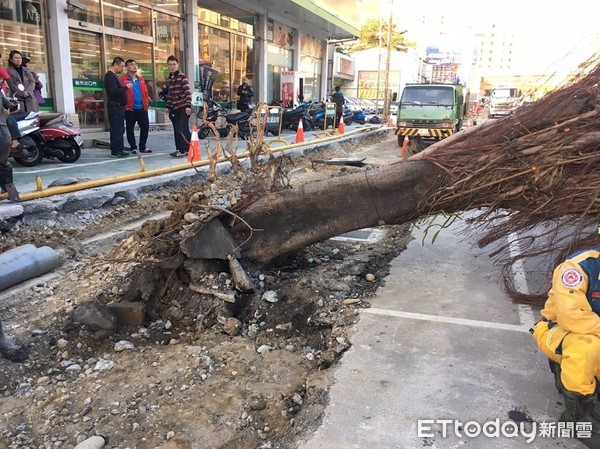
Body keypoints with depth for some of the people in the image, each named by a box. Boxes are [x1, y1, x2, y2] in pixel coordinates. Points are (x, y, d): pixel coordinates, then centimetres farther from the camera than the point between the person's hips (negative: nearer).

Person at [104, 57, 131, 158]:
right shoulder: (110, 76, -12)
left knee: (120, 130, 12)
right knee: (116, 130, -8)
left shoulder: (114, 76, 20)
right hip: (115, 106, -10)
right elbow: (114, 91, -22)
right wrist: (126, 87, -14)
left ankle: (119, 150, 17)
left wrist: (125, 88, 8)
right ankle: (115, 151, -5)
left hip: (119, 106, 10)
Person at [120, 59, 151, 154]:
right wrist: (125, 105, -14)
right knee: (130, 129, 3)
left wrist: (146, 104, 4)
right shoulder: (123, 79, -4)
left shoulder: (141, 79, 15)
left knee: (145, 127, 6)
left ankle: (143, 147, 18)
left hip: (142, 108, 5)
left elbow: (145, 92, 14)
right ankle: (133, 148, 13)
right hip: (130, 109, -5)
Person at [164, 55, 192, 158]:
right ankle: (180, 149, 15)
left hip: (183, 107, -7)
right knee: (177, 130, 8)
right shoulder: (169, 79, 13)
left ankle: (183, 150, -10)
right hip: (174, 108, 7)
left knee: (183, 129, -11)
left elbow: (188, 92, -15)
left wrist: (188, 105, -23)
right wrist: (168, 107, 17)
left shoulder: (182, 77, -8)